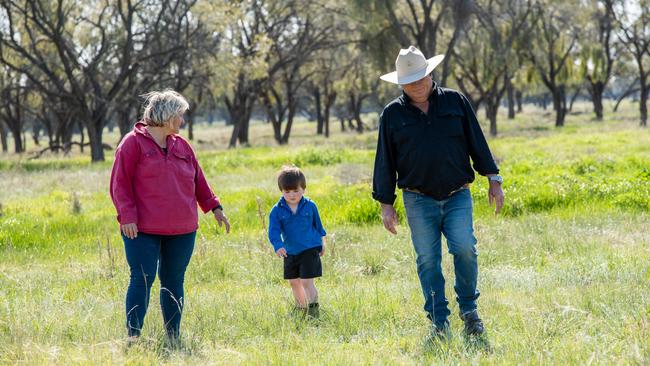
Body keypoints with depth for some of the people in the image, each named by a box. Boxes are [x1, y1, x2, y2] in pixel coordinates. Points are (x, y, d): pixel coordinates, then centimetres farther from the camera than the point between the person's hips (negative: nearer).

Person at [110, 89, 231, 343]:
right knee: (142, 280, -8)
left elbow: (198, 181, 21)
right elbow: (120, 183, -8)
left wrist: (214, 207, 17)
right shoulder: (134, 143, -4)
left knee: (174, 282, 9)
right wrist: (127, 216, -15)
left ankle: (173, 338, 15)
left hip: (181, 231, 6)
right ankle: (133, 337, -5)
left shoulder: (181, 146, 13)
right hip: (143, 230, -5)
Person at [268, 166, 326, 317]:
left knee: (307, 282, -13)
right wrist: (278, 246, -32)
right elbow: (274, 230, -15)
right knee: (294, 282, 17)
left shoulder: (310, 206, -6)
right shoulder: (277, 210, -7)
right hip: (290, 252, 4)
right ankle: (301, 308, 35)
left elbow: (318, 224, 8)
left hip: (310, 250, -4)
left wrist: (322, 243, 16)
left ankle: (313, 309, -7)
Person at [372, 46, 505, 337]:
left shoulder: (455, 102, 6)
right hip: (419, 200, 1)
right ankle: (439, 322, 6)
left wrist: (493, 179, 6)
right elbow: (385, 162, 8)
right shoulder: (392, 115, 5)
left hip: (457, 196, 0)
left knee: (464, 247, -17)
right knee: (427, 260, -3)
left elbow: (476, 142, 9)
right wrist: (386, 204, 4)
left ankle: (469, 308, 3)